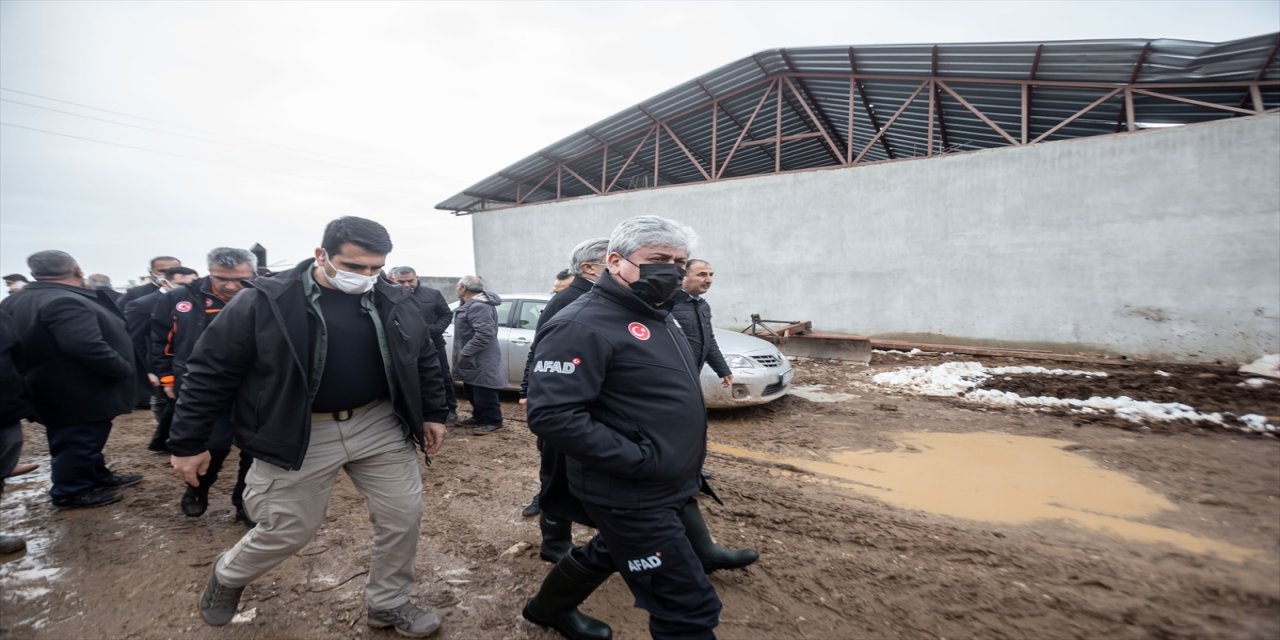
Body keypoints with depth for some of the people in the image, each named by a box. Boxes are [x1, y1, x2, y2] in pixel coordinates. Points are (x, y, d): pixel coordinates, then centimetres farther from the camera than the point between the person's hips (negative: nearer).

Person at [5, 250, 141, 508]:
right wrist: (124, 370, -24)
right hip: (80, 395, -11)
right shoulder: (65, 303, -28)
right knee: (79, 441, 6)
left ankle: (97, 475, 37)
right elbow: (90, 349, -37)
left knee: (83, 439, 23)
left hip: (58, 391, 11)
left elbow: (27, 345, 19)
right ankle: (70, 491, 19)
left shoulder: (23, 301, 9)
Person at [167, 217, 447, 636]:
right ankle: (227, 578, 47)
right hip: (298, 436, -3)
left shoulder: (395, 303, -2)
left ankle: (388, 604, 32)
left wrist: (432, 414, 10)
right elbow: (211, 371, -7)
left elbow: (424, 360, 11)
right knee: (287, 531, 11)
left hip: (379, 426, 4)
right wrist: (188, 443, -4)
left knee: (404, 516, 7)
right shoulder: (265, 301, -13)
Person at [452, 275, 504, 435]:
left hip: (481, 361, -11)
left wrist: (464, 353, -26)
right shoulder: (471, 304, 14)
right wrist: (464, 353, 16)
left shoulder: (479, 306, -23)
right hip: (473, 359, 11)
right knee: (471, 391, 21)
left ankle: (493, 421, 9)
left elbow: (485, 334, -31)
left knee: (484, 393, -2)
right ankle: (479, 416, 34)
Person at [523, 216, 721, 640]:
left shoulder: (655, 317, 9)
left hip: (665, 487, 10)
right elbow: (552, 416, -28)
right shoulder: (582, 326, -21)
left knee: (609, 554, 29)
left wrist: (683, 465, 14)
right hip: (631, 496, -10)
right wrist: (639, 461, -27)